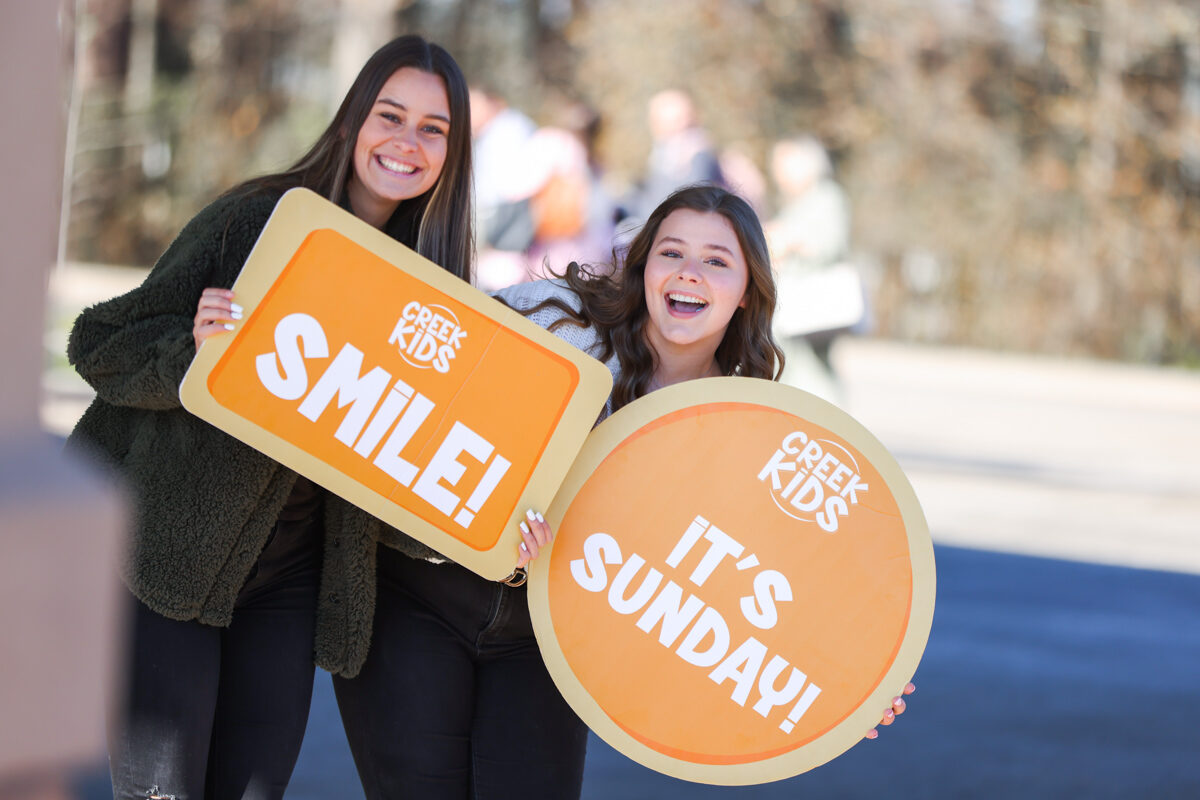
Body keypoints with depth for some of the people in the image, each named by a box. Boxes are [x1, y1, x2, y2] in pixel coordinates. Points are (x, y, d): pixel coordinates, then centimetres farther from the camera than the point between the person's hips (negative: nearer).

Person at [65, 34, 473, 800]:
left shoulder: (432, 274, 4)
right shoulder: (253, 219, -9)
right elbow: (100, 348, -7)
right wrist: (193, 350, -27)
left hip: (290, 576, 4)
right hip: (166, 550, -4)